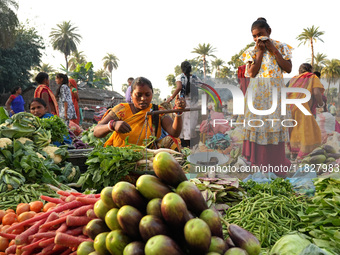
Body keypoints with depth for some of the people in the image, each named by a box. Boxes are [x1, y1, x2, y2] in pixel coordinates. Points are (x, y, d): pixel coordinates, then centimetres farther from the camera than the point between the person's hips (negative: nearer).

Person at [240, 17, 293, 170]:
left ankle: (276, 161, 14)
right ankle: (257, 159, 14)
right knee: (257, 122, 2)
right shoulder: (251, 51, 5)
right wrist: (260, 52, -8)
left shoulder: (280, 47, 5)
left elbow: (288, 69, -5)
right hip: (257, 93, 0)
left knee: (274, 125, 2)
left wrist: (273, 50, -7)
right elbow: (252, 73, -9)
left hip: (275, 91, 0)